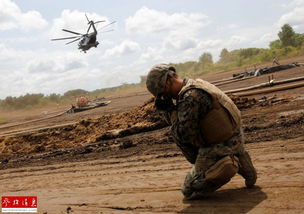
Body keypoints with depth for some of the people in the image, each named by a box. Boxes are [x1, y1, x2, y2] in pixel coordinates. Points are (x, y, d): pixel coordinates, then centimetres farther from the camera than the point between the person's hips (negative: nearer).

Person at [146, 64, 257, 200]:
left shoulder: (190, 97, -24)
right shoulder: (196, 84, 7)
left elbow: (183, 135, -21)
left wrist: (171, 110, -13)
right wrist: (166, 108, 0)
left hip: (222, 147, -9)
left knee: (189, 191, 0)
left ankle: (233, 165, -3)